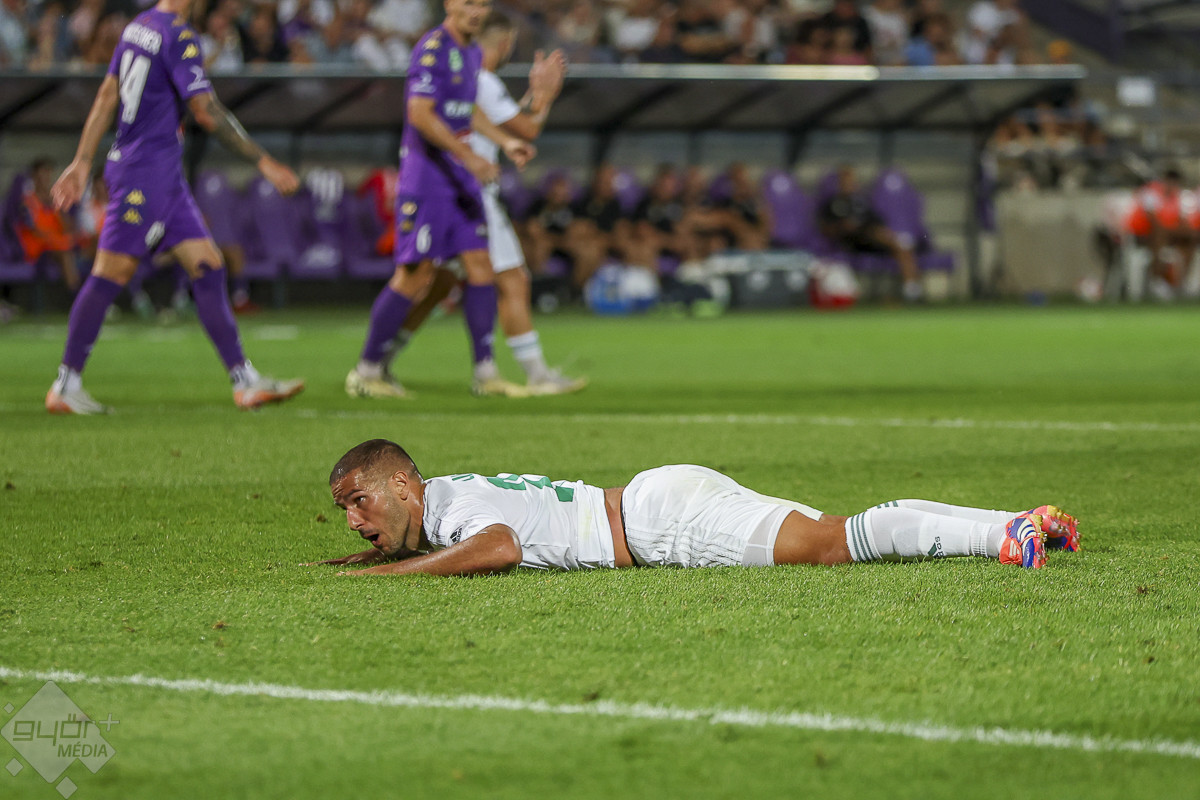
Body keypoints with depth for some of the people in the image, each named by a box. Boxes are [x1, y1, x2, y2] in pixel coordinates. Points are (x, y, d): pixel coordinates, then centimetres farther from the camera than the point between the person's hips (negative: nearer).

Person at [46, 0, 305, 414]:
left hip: (165, 178, 9)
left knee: (208, 267, 6)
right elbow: (206, 112, -19)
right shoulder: (178, 37, -16)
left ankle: (246, 383, 5)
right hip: (146, 173, -9)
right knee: (112, 273, -4)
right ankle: (65, 387, 3)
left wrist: (83, 161, 19)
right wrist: (264, 161, -14)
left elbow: (107, 96, 15)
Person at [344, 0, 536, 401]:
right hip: (426, 171, -9)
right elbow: (420, 114, -23)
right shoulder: (432, 48, -14)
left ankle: (485, 372, 8)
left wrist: (505, 141, 22)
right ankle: (366, 371, 1)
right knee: (416, 274, -8)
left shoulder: (472, 53, 14)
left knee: (480, 265, 3)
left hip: (461, 175, 9)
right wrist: (468, 155, -26)